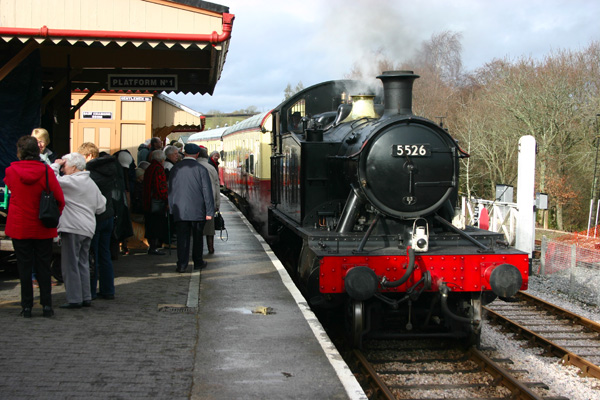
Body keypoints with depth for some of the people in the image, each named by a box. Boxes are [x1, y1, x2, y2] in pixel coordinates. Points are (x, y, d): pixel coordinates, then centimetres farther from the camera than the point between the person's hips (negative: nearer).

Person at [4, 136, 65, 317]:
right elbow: (60, 199, -8)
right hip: (42, 229, 0)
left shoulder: (11, 171, -7)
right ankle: (47, 305, 9)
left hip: (19, 227, 0)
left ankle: (27, 306, 10)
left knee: (24, 267, 7)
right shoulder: (46, 171, -10)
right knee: (43, 267, 9)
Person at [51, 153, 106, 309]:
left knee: (70, 265, -3)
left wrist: (55, 164, -3)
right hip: (88, 229, 9)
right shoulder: (91, 183, 16)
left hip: (72, 228, -9)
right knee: (83, 264, 14)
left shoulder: (72, 181, -10)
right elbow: (101, 207, 16)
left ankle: (74, 299, -2)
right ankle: (86, 297, 15)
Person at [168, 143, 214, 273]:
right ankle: (198, 262, 20)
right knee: (197, 237, 11)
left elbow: (170, 190, 8)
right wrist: (209, 211, -4)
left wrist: (172, 209, 15)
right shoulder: (201, 169, -6)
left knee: (182, 237, 3)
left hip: (180, 210, 2)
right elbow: (207, 191, -7)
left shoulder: (175, 169, 4)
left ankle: (182, 264, -3)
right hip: (197, 210, -2)